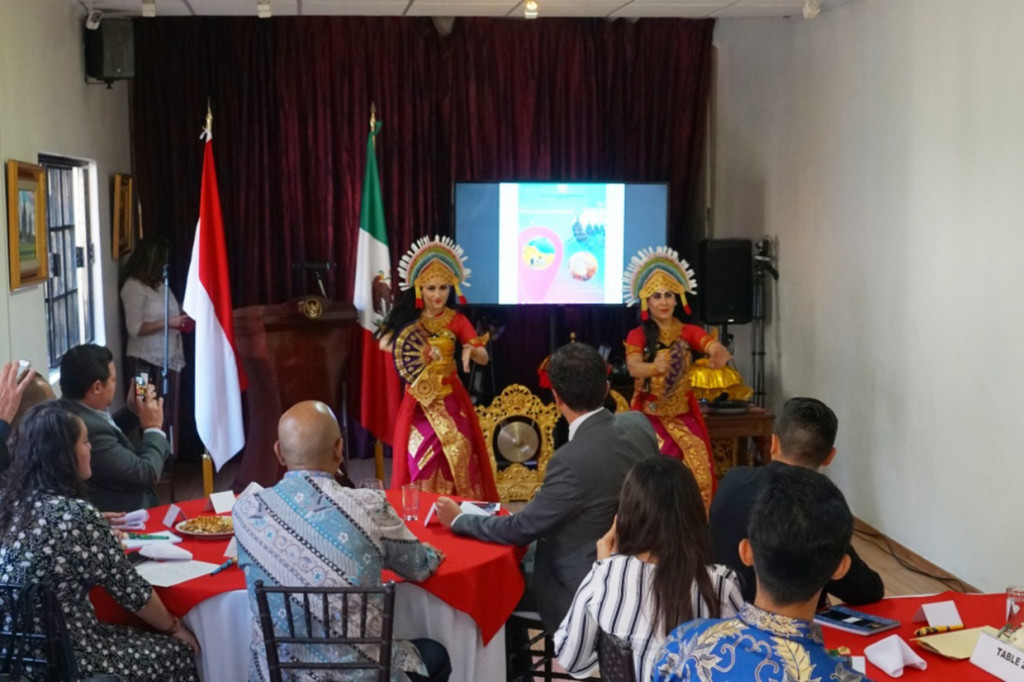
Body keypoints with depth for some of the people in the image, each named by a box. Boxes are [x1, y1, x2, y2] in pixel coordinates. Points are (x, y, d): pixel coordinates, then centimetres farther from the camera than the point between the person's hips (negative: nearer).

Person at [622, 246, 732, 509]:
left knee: (699, 474, -7)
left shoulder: (689, 332, 1)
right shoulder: (637, 336, -4)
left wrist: (720, 355, -43)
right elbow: (633, 368, -22)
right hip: (649, 416, -2)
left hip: (683, 415, 2)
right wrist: (655, 367, -45)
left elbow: (716, 347, -18)